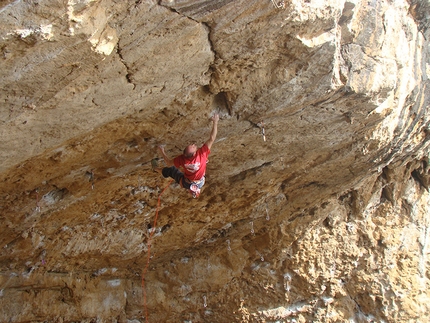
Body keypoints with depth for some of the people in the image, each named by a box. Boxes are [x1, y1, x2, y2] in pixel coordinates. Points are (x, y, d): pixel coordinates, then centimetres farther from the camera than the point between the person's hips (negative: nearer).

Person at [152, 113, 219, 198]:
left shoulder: (182, 159, -32)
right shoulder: (202, 153, -39)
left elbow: (168, 163, -14)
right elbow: (212, 139, -37)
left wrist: (162, 151, -2)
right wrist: (215, 122, -32)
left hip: (186, 183, -1)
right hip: (200, 184, 1)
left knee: (171, 169, 25)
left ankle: (156, 168, 56)